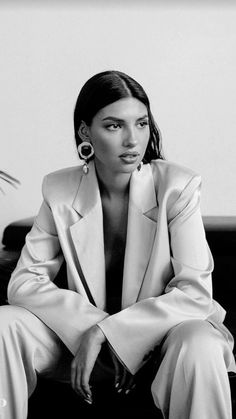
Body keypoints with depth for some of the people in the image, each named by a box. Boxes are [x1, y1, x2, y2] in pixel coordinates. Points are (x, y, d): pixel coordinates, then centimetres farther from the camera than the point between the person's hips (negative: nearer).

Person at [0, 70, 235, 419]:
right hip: (82, 332, 3)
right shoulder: (60, 191, -6)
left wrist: (104, 332, -26)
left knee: (201, 345, -36)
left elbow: (196, 293, -20)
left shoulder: (178, 186, -14)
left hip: (163, 328, -2)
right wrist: (91, 324, -23)